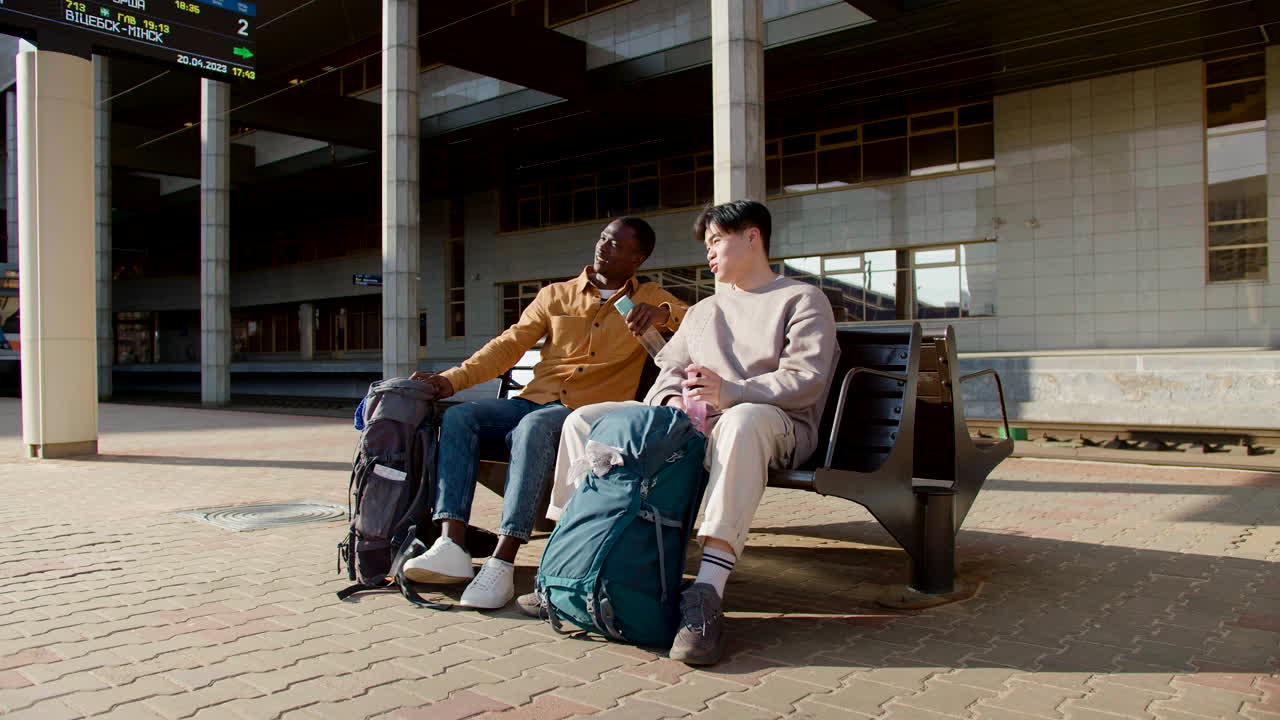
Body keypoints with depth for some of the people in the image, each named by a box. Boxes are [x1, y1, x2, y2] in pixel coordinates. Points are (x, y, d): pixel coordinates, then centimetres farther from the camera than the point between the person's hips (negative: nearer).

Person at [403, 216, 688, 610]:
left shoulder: (650, 298, 15)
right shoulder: (555, 295, 20)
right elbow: (508, 345, 13)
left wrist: (664, 314, -19)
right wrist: (452, 379, -1)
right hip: (533, 401, 4)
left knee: (534, 427, -37)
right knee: (459, 417, -21)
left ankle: (502, 563, -41)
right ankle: (452, 546, -31)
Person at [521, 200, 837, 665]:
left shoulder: (803, 300, 8)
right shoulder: (703, 311, 29)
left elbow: (806, 379, -8)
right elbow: (669, 369, 18)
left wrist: (730, 392, -23)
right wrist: (673, 402, -8)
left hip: (777, 425, -6)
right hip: (691, 424, 6)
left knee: (744, 421, -44)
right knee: (586, 420, -8)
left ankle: (707, 592, -50)